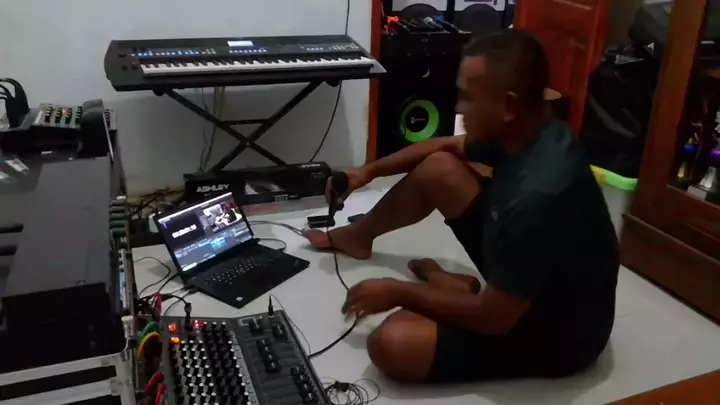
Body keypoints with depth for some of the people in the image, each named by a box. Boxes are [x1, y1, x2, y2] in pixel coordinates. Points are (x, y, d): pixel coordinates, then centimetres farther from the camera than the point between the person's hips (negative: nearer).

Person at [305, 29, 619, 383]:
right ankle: (358, 235, 26)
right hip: (519, 281, 8)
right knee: (437, 168, 2)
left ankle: (457, 290, 4)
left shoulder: (537, 195, -38)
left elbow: (494, 318, -29)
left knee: (391, 344, -27)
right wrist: (370, 171, 8)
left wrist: (400, 292, -17)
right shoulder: (528, 133, -10)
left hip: (555, 331, -8)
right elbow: (445, 147, 10)